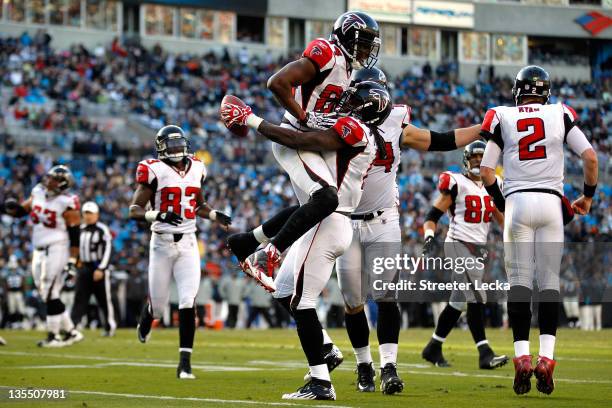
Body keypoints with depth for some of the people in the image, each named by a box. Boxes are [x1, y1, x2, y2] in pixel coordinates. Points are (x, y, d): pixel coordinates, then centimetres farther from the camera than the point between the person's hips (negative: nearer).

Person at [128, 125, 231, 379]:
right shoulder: (155, 171, -7)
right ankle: (145, 322, 45)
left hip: (188, 243, 3)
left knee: (188, 303, -10)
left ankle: (185, 364, -9)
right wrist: (156, 215, -26)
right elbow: (134, 210, -9)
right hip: (162, 243, -3)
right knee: (158, 304, 6)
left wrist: (214, 215, 7)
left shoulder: (196, 169, 9)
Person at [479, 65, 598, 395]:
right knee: (549, 281, 3)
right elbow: (590, 157, 1)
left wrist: (500, 204, 19)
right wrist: (587, 197, 15)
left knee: (519, 281, 2)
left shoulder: (502, 118, 6)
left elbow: (486, 170, 3)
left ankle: (522, 358, -9)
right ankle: (546, 358, -9)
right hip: (551, 203, 0)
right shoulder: (560, 115, 7)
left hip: (517, 202, 0)